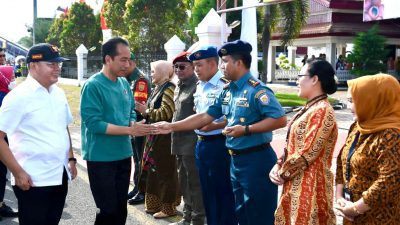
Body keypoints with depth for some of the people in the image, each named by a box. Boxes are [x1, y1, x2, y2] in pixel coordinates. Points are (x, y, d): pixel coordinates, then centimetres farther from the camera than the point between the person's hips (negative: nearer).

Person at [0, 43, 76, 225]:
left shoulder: (58, 93, 9)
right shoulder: (19, 96, -13)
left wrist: (71, 159, 13)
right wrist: (18, 172, -16)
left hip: (60, 176, 7)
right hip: (33, 180, -6)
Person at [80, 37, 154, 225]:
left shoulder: (124, 83, 6)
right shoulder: (93, 86, -16)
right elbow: (94, 123, -22)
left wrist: (134, 124, -8)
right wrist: (130, 130, -23)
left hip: (123, 155, 7)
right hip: (101, 158, -7)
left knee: (121, 209, 16)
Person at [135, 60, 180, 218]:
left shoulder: (169, 88, -13)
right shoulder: (157, 88, 14)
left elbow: (166, 112, -21)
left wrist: (146, 111, -14)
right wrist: (144, 110, -1)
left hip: (164, 135, -9)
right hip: (154, 134, 9)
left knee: (164, 171, -1)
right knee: (153, 169, 12)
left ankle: (168, 207, 9)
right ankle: (156, 203, 23)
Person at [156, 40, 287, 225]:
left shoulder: (256, 89, -16)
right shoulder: (227, 91, 10)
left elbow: (280, 120, -22)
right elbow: (205, 117, 12)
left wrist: (246, 130, -23)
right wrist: (172, 126, 8)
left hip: (256, 160, -9)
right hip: (236, 160, 9)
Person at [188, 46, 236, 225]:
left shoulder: (225, 85, -15)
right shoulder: (199, 86, 12)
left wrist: (215, 126, -22)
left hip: (218, 144, -8)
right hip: (201, 143, 9)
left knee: (222, 190, 3)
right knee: (207, 190, 18)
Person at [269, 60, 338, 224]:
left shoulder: (322, 111, -18)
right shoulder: (309, 108, 13)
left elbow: (307, 154, -21)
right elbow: (291, 145, 15)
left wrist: (282, 173, -10)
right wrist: (278, 167, 1)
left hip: (310, 183, -9)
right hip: (296, 181, 9)